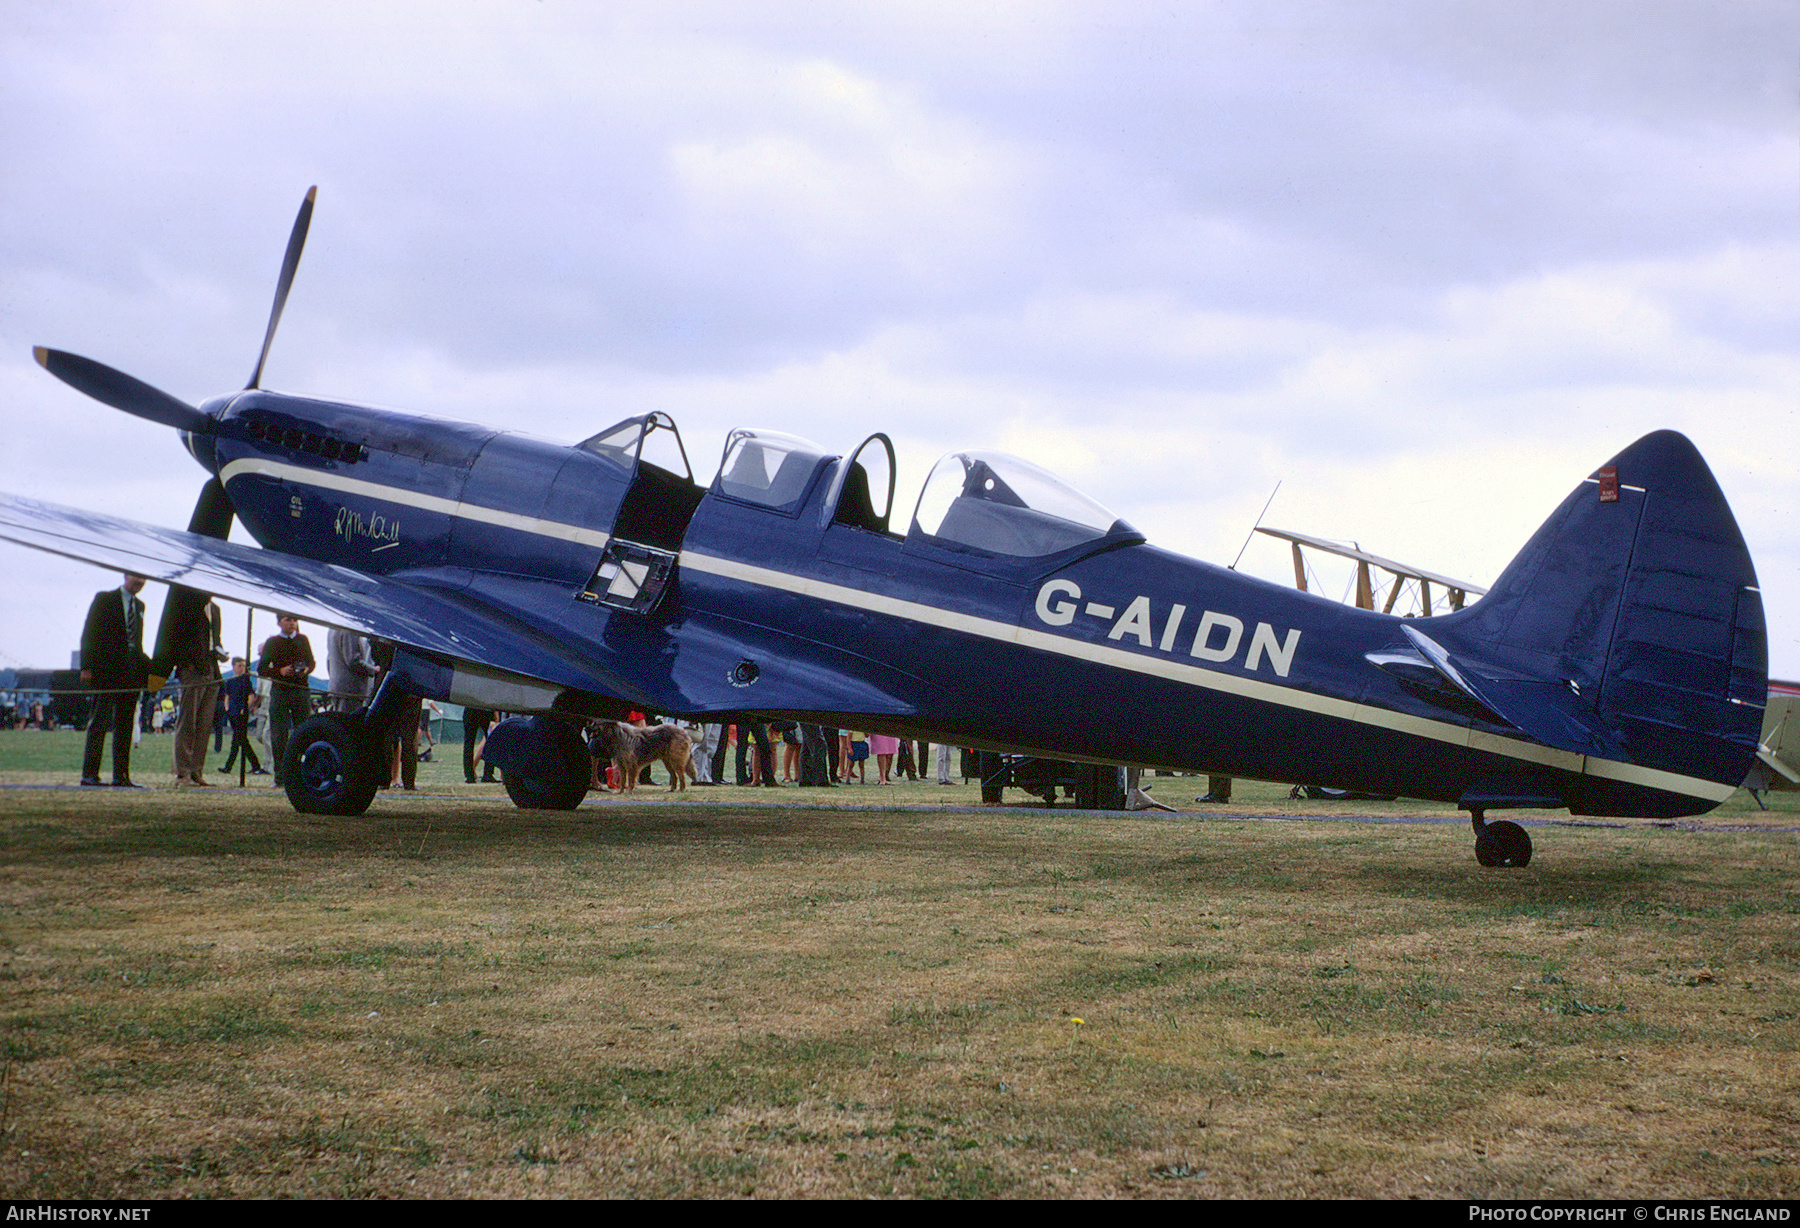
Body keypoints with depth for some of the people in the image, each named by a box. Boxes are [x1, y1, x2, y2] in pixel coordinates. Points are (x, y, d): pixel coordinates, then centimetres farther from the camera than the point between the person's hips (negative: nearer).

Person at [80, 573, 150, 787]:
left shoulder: (139, 606, 19)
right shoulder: (104, 599, 1)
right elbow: (89, 633, -4)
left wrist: (148, 666, 6)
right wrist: (87, 666, -13)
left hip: (131, 672, 6)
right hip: (107, 670, -6)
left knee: (126, 724, 5)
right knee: (100, 720, -7)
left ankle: (121, 775, 8)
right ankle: (89, 773, -5)